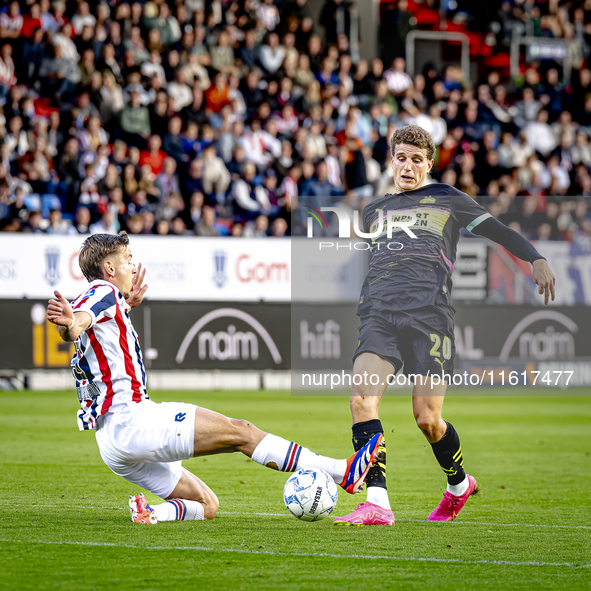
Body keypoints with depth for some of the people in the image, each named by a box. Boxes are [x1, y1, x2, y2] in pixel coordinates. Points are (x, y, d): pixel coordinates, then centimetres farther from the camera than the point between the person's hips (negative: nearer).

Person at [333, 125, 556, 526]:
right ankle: (377, 504, -24)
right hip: (379, 313, 3)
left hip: (430, 314, -3)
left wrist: (537, 259, -2)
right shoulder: (375, 211, 26)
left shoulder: (447, 200, 17)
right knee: (362, 399, -21)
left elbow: (499, 232, 13)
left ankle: (459, 484, 21)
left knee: (427, 419, -10)